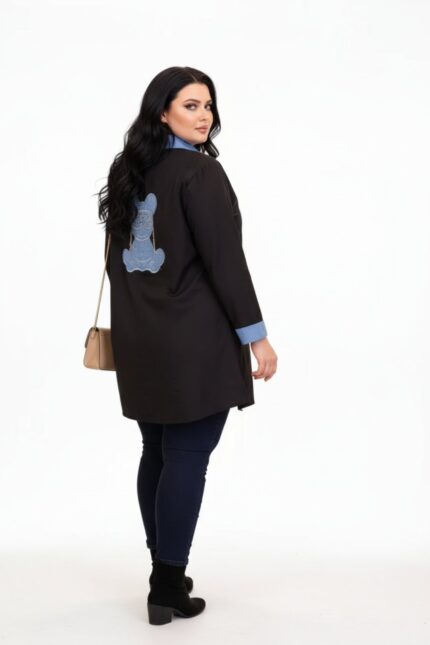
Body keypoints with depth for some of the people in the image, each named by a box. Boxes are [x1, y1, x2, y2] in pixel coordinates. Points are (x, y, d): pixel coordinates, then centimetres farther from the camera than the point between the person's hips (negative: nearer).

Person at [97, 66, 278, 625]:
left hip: (140, 341, 8)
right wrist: (256, 335, -13)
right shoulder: (200, 172, -12)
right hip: (195, 340, -7)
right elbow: (224, 260, -16)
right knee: (187, 458, -2)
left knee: (156, 454, 13)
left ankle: (165, 574, 24)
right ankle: (170, 589, 3)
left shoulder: (127, 171, 11)